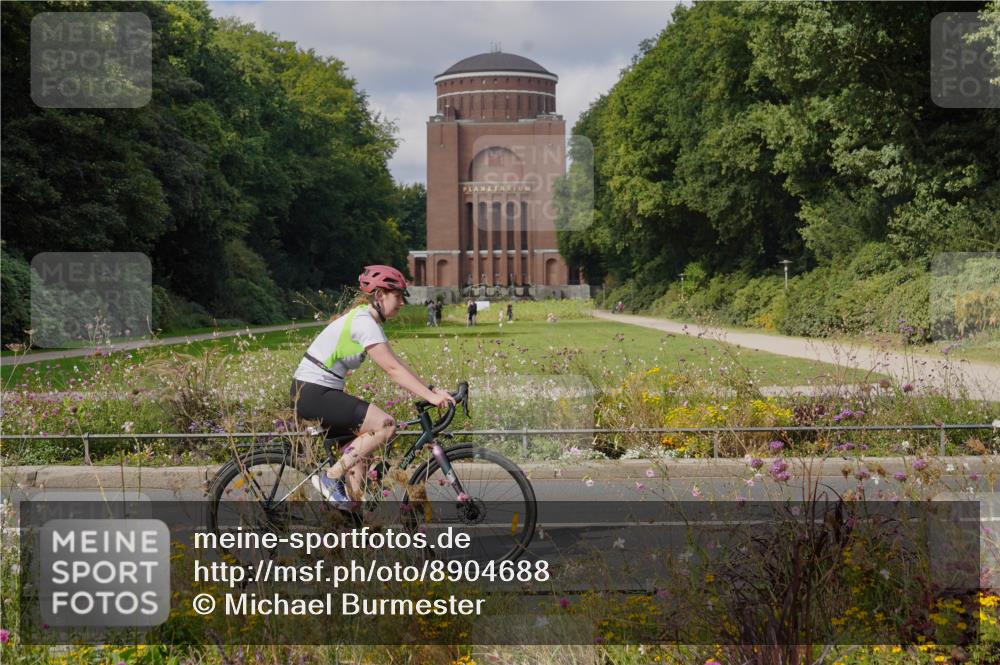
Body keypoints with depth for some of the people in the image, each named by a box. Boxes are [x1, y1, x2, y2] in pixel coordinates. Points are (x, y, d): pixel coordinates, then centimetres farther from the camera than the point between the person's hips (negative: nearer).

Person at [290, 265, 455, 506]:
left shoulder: (368, 320, 14)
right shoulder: (363, 322, -17)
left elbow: (397, 365, 13)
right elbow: (393, 369, -22)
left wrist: (433, 390, 6)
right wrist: (430, 397, -24)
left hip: (317, 393, 11)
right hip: (313, 393, -11)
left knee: (360, 451, 12)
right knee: (385, 425, -17)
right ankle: (330, 477, -11)